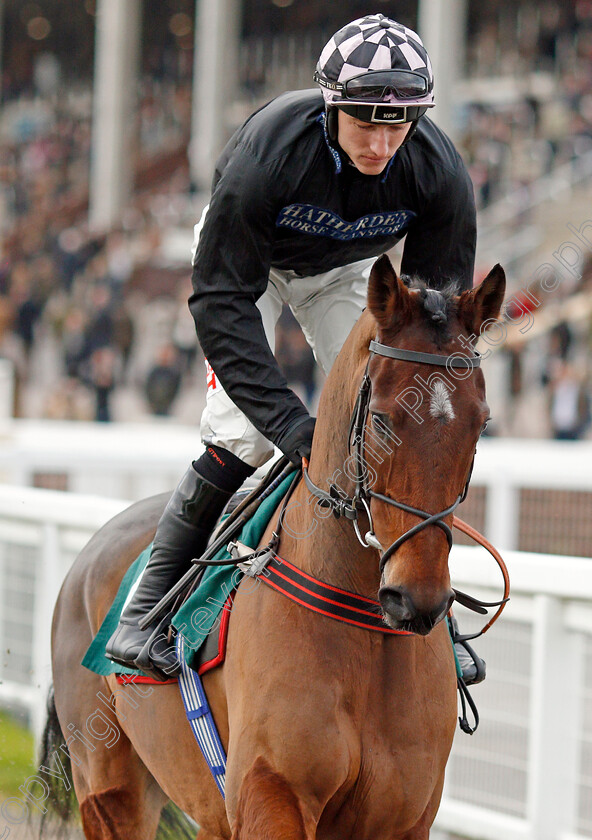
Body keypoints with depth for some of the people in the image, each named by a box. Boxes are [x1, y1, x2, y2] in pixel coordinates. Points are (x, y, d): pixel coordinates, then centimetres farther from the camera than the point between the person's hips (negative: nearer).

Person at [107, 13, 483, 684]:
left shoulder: (440, 175, -31)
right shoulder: (267, 153, -41)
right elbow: (221, 300, -37)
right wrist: (287, 421, -45)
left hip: (347, 270, 3)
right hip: (248, 256, -3)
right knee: (243, 432, -19)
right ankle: (147, 605, -7)